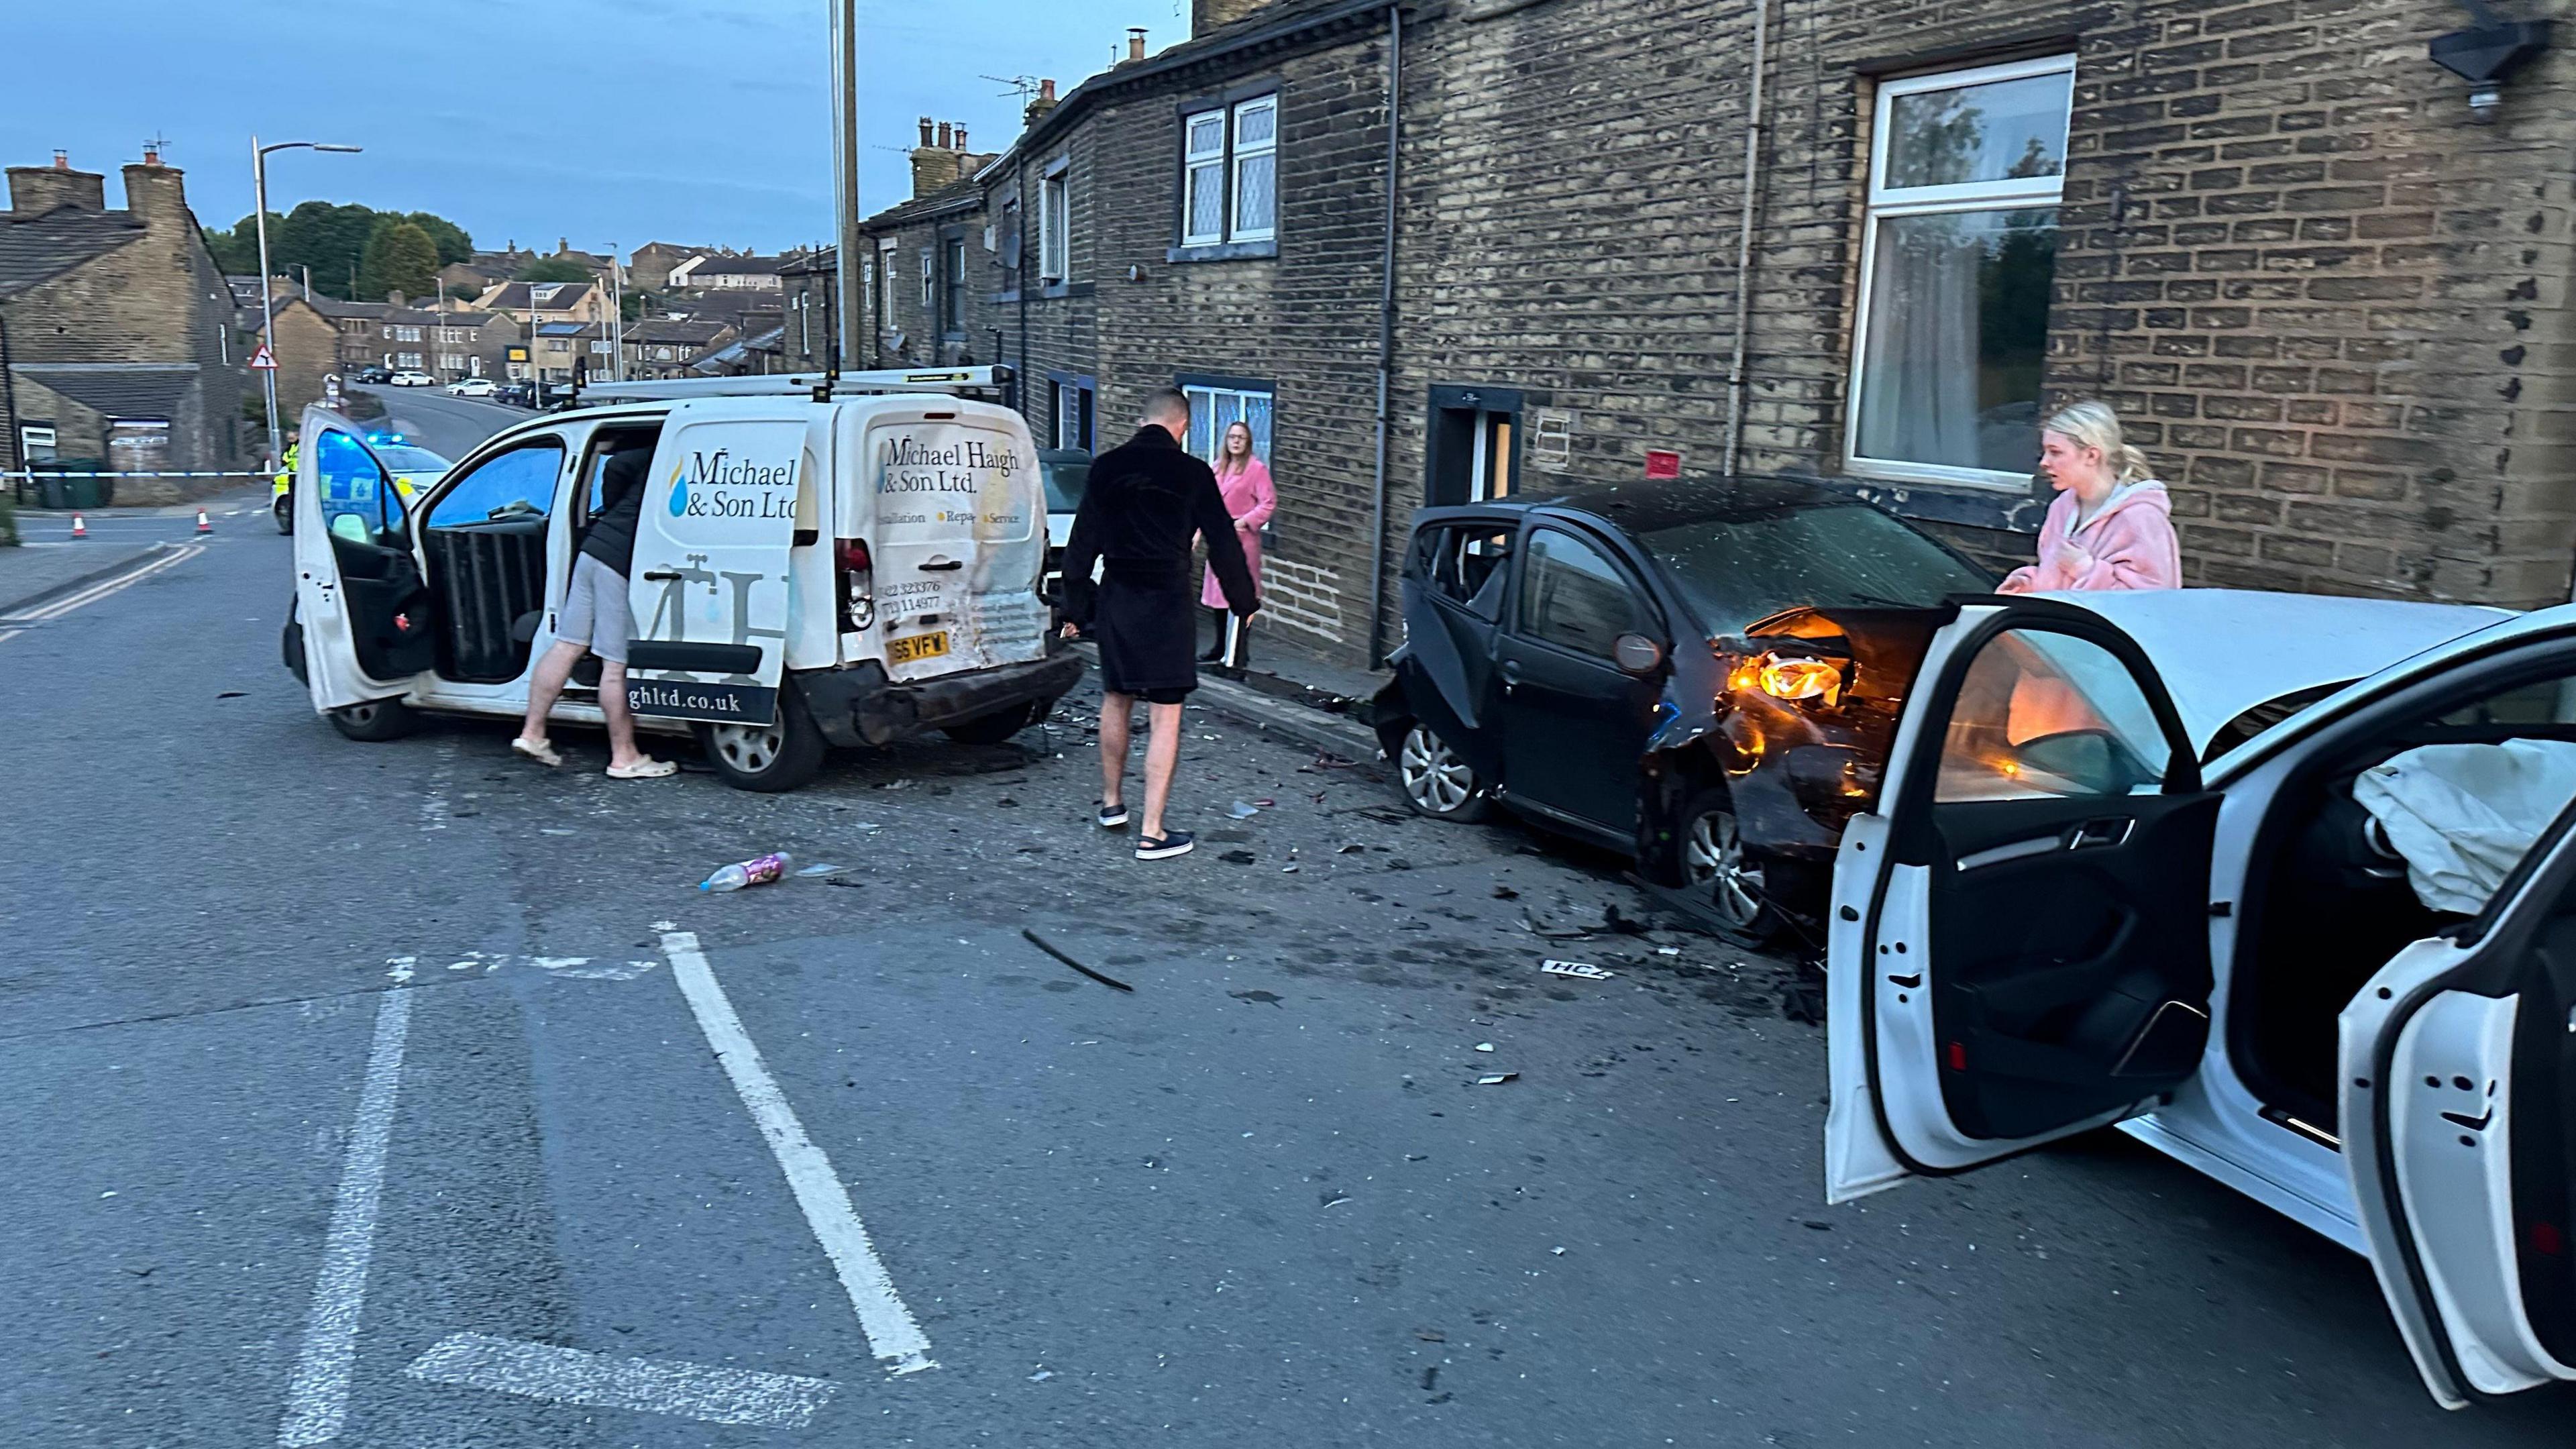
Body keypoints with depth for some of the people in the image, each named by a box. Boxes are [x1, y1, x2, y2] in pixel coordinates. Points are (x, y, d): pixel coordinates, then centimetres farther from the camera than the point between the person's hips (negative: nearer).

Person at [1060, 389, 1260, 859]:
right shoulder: (1192, 474, -7)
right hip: (1166, 604, -4)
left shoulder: (1106, 468, 4)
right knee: (1165, 717, 0)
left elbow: (1081, 543, 7)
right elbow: (1223, 543, -3)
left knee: (1116, 699, 22)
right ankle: (1152, 832, 0)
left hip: (1114, 600, 5)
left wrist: (1076, 608, 14)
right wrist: (1245, 603, 9)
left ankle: (1112, 802, 37)